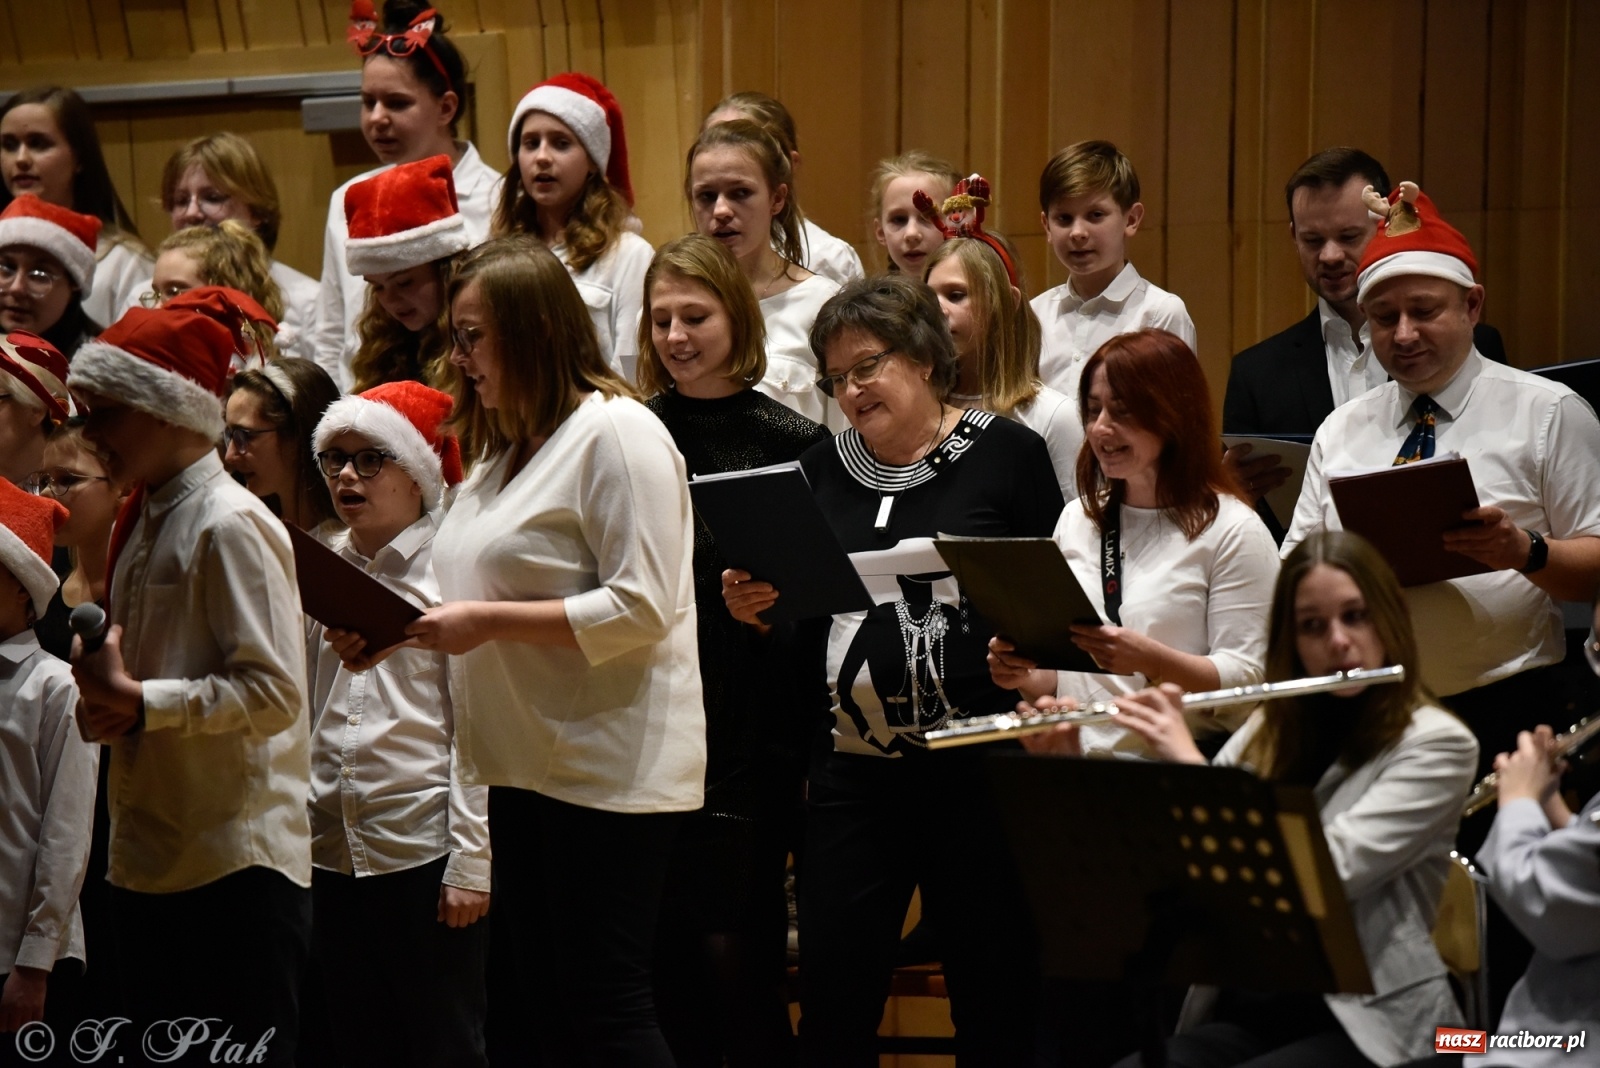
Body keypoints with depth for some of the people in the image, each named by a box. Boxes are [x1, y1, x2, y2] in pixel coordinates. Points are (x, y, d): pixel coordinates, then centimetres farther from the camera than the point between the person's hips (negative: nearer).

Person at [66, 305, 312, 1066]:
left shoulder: (231, 525, -12)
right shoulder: (139, 523, 15)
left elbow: (274, 690, -19)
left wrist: (142, 703, -19)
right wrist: (105, 704, 2)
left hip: (237, 865, -9)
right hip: (149, 860, 9)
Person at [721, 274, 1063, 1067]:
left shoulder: (1006, 455, 0)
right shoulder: (821, 472, 11)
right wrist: (752, 607, -3)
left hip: (977, 765, -3)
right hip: (852, 770, 3)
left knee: (995, 998, 4)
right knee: (832, 998, 2)